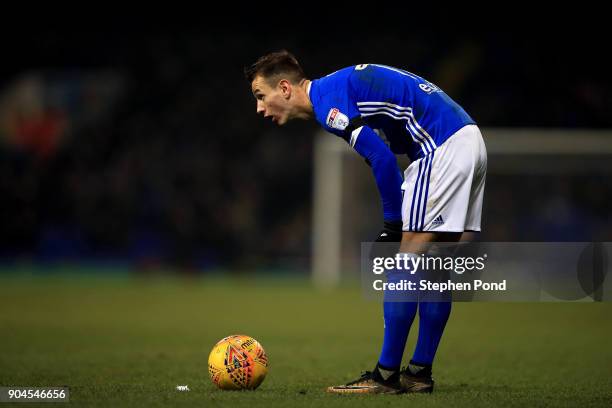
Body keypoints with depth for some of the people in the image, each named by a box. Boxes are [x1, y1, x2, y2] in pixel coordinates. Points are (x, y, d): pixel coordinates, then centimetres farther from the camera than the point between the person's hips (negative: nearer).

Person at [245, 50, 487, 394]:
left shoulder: (327, 100, -10)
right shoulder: (342, 86, 20)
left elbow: (382, 158, -18)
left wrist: (396, 223, -8)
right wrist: (398, 223, 14)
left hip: (443, 147, -10)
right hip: (471, 142, 10)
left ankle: (386, 376, -8)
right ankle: (420, 373, 14)